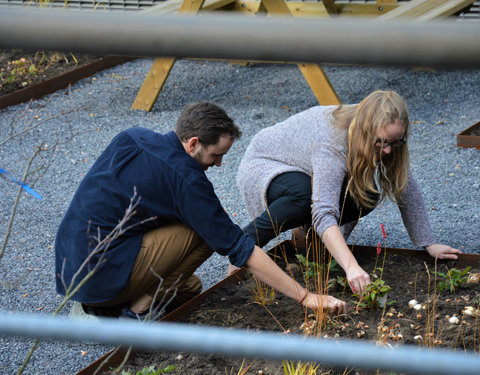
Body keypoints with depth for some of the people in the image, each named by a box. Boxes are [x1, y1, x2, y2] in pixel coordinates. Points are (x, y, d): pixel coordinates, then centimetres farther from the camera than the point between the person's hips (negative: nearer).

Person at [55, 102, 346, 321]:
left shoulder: (132, 138, 9)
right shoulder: (185, 179, -15)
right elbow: (241, 250, -15)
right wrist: (305, 297, -11)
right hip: (101, 275, -9)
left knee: (189, 288, 21)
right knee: (204, 232, -8)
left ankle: (92, 307, 12)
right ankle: (138, 310, -7)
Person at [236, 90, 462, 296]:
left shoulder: (384, 140, -19)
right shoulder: (332, 145, -40)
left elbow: (407, 190, -7)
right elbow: (324, 214, -51)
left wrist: (429, 245, -12)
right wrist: (352, 268, -62)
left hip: (306, 173, 7)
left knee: (367, 196, -19)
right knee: (305, 195, -40)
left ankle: (307, 228, 5)